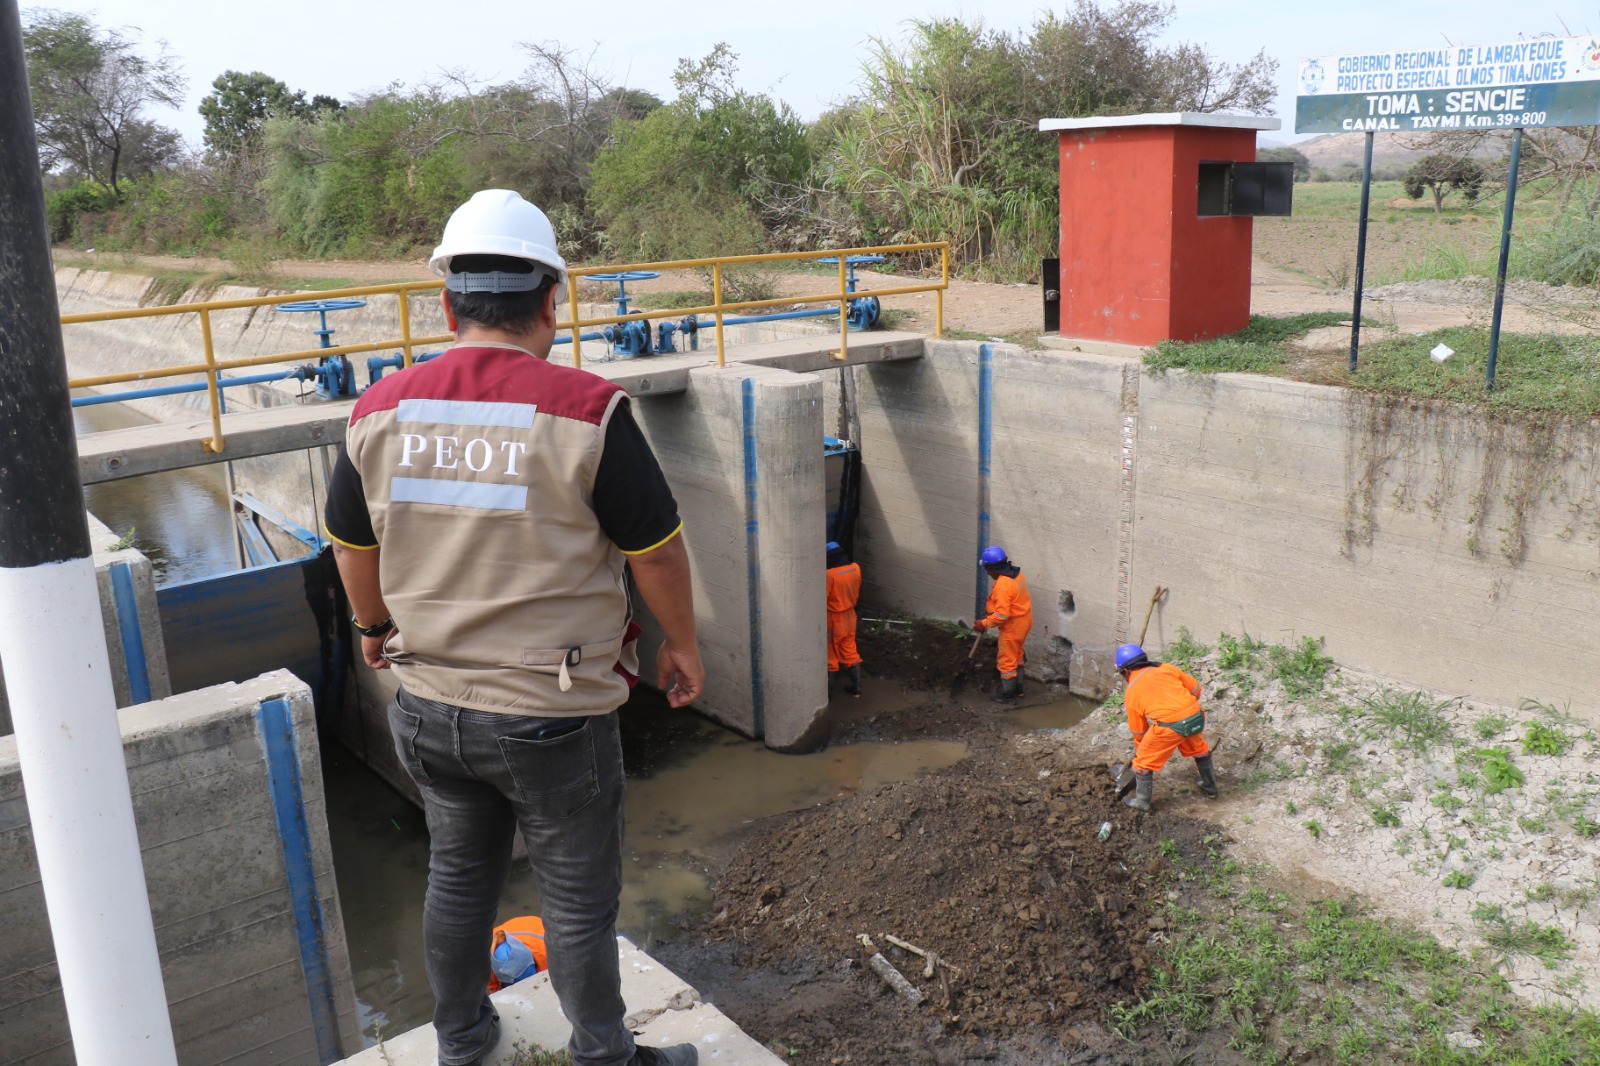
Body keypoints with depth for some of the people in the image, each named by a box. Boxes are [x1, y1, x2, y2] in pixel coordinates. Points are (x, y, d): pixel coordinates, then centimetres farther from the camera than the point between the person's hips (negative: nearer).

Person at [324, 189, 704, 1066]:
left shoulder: (380, 411, -3)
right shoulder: (584, 410, -18)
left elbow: (353, 547, 10)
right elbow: (656, 549, -11)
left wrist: (374, 627, 28)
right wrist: (681, 643, 6)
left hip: (427, 704, 5)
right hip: (551, 715, -5)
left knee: (458, 876, 24)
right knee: (578, 899, 13)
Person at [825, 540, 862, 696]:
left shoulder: (830, 574, -24)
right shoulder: (856, 568, -5)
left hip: (834, 619, -6)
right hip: (850, 615, 6)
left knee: (831, 655, 7)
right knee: (850, 652, 18)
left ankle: (828, 690, 17)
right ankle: (856, 687, 23)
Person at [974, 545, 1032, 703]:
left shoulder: (1003, 585, -31)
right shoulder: (1015, 573, -2)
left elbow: (1002, 614, -31)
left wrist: (984, 623, -19)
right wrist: (992, 606, 12)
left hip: (1012, 627, -10)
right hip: (1022, 621, 10)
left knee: (1006, 660, 8)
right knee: (1016, 655, 25)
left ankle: (1008, 693, 23)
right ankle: (1017, 687, 39)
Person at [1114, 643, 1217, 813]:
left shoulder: (1131, 692, 13)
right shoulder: (1166, 668, 17)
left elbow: (1138, 729, 20)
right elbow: (1195, 689, 16)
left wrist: (1140, 749, 36)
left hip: (1169, 725, -4)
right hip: (1196, 716, 4)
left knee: (1144, 761, 17)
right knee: (1199, 749, 34)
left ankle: (1142, 801, 28)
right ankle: (1210, 786, 51)